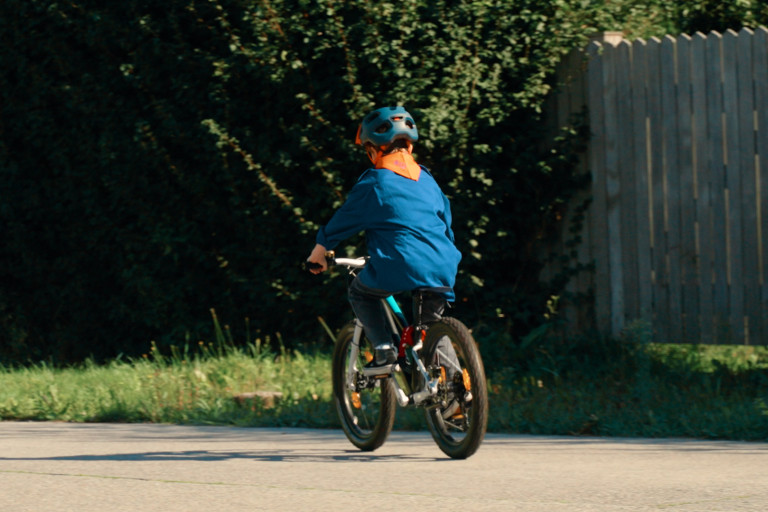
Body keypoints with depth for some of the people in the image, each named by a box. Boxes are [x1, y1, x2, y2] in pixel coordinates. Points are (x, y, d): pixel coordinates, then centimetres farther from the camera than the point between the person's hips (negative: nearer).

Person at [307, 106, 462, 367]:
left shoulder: (374, 183, 1)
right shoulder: (427, 178, 19)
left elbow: (343, 220, 10)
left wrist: (321, 248, 26)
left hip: (401, 269, -5)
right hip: (443, 271, 5)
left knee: (360, 292, 20)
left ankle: (383, 348, 4)